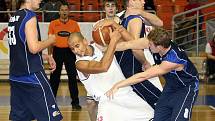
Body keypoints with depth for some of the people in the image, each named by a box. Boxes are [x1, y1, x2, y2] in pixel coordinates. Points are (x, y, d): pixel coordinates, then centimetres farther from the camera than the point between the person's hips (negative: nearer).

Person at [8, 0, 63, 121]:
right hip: (32, 74, -9)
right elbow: (34, 47, -21)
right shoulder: (30, 16, -12)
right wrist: (50, 40, -4)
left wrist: (45, 57, 21)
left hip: (15, 75, 9)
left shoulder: (14, 17, 14)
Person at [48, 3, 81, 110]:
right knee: (54, 77, 7)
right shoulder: (53, 24, 3)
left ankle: (75, 102, 6)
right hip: (57, 51, 0)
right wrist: (50, 55, 4)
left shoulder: (74, 24, 3)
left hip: (70, 51, 0)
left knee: (72, 77, 0)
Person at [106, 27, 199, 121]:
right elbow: (129, 45, -10)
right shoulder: (159, 42, -20)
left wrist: (118, 85, -33)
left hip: (187, 88, -7)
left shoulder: (174, 59, -37)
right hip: (171, 85, 7)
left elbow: (143, 76, -36)